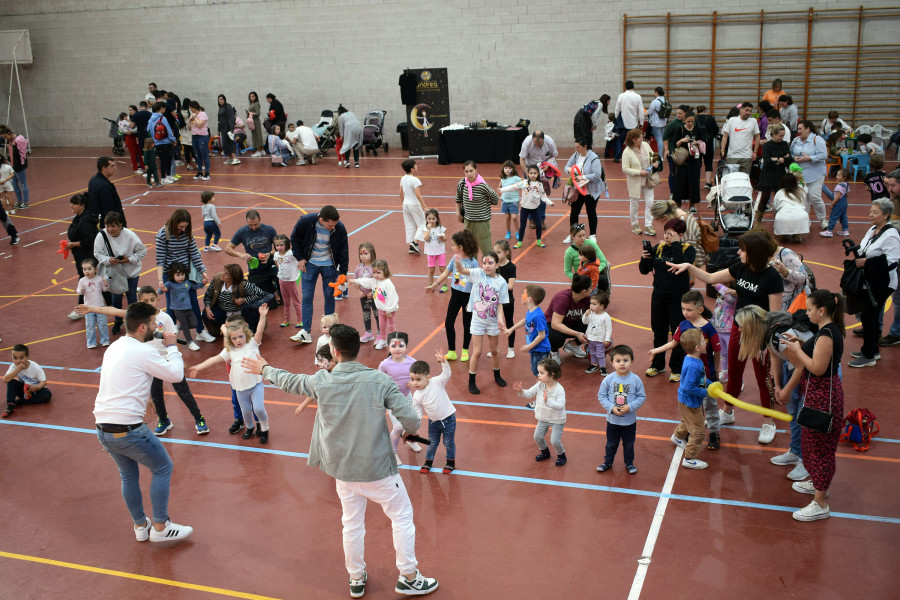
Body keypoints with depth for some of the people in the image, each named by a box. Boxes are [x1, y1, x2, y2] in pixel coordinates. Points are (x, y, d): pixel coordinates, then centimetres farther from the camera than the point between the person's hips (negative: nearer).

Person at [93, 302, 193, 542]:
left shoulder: (114, 347, 11)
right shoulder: (143, 352, -14)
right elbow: (176, 374, -8)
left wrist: (163, 347, 21)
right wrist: (171, 347, 5)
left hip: (103, 429, 8)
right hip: (128, 430, -8)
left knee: (128, 475, 23)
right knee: (162, 468, 9)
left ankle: (140, 526, 33)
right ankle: (160, 527, 12)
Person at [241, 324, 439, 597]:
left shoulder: (321, 382, -10)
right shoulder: (380, 380, -17)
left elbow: (289, 382, 10)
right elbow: (410, 419, -17)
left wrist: (264, 368, 30)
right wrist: (408, 432, 8)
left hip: (342, 470, 3)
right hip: (378, 468, -3)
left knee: (352, 523, 21)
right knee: (402, 515, 15)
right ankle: (408, 578, 21)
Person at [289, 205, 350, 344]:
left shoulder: (340, 228, -20)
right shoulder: (305, 221, -23)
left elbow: (343, 250, -8)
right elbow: (294, 239, -4)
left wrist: (342, 272, -9)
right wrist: (299, 258, -7)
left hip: (329, 265, 0)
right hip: (309, 263, 0)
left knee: (329, 296, 6)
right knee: (307, 297, -3)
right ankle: (305, 332, -2)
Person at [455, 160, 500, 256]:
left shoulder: (482, 186, -18)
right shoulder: (462, 183, -5)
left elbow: (495, 200, -5)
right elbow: (458, 197, 16)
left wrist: (483, 204, 1)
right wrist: (458, 212, 16)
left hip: (482, 222, -5)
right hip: (468, 221, 5)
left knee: (486, 249, 0)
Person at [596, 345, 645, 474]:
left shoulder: (636, 379, -13)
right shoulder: (608, 379, -13)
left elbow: (642, 397, -7)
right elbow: (601, 395, -6)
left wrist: (630, 407, -20)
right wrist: (611, 408, -18)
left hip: (630, 420, 0)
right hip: (612, 419, 0)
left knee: (629, 444, 18)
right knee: (611, 443, 18)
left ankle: (629, 463, 38)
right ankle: (608, 462, 38)